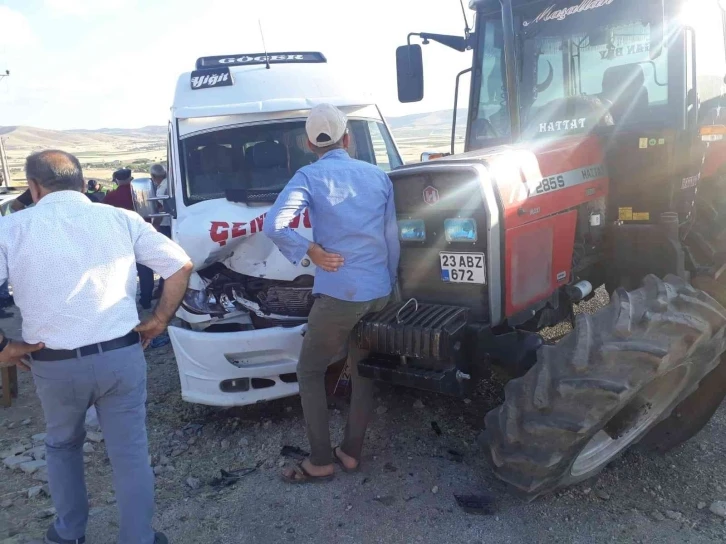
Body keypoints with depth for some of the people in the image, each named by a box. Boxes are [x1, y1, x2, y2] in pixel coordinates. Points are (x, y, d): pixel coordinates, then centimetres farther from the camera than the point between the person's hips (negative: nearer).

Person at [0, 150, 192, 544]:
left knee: (62, 445, 27)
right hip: (121, 357, 0)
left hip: (53, 365, 1)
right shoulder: (121, 219, 1)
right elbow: (181, 266, -2)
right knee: (131, 453, 12)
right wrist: (160, 320, 5)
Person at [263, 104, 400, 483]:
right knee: (363, 372, 18)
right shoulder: (378, 176, 8)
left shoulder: (309, 177, -6)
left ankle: (320, 461, 15)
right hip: (378, 293, 5)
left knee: (310, 373, 11)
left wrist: (311, 250, -8)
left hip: (338, 295, -5)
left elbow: (273, 226, -20)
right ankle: (351, 453, 28)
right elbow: (393, 239, 8)